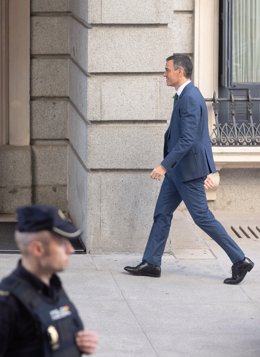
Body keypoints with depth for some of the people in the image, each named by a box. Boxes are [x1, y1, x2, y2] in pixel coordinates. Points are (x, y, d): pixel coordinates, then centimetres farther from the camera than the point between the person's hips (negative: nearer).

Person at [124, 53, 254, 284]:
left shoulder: (190, 98, -20)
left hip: (188, 170, -10)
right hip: (177, 170, 10)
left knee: (203, 217, -5)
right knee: (162, 214, 11)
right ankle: (151, 264, 17)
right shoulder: (186, 96, 12)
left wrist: (164, 165, -27)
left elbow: (188, 139, -26)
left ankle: (240, 261, 0)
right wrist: (207, 169, 21)